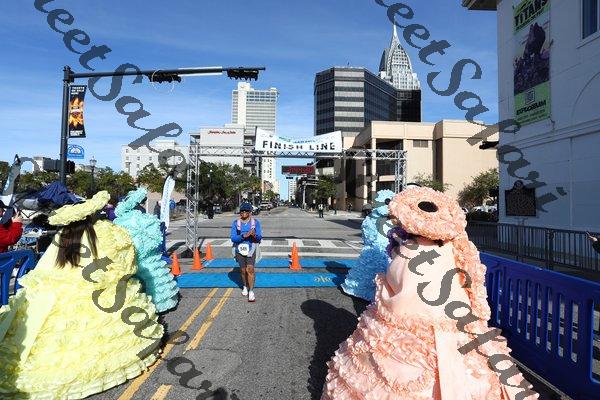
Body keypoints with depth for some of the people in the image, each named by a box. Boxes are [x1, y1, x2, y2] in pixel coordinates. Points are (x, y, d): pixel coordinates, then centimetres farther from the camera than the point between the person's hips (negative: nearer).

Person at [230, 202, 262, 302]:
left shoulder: (255, 222, -3)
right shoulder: (235, 223, -2)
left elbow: (259, 238, -5)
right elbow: (233, 238, -9)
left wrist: (254, 235, -28)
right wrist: (244, 235, -26)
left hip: (251, 249, -1)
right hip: (240, 250, 2)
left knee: (250, 269, -14)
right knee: (243, 270, 12)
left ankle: (251, 292, -6)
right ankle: (245, 287, 37)